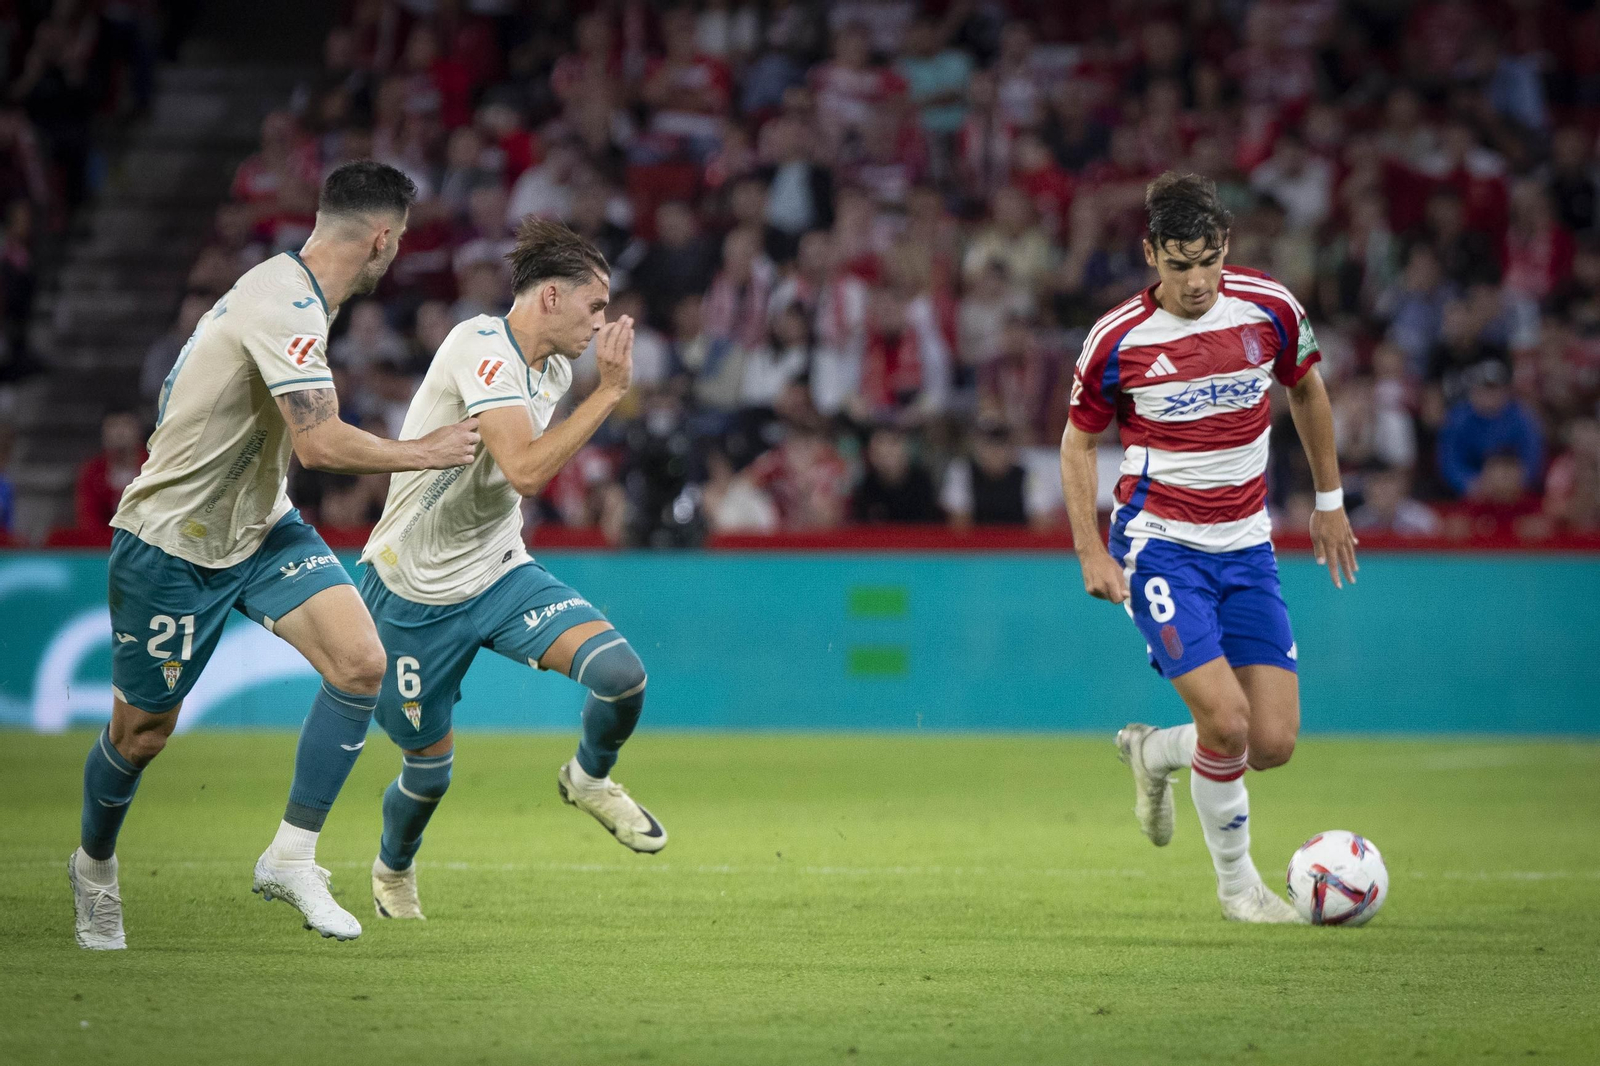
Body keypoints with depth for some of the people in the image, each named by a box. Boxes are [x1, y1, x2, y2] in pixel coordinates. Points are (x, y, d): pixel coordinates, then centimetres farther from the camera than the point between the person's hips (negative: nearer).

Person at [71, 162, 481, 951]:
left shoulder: (289, 289, 2)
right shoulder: (286, 308, -27)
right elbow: (320, 444, -33)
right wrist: (426, 452, -22)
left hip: (258, 526, 8)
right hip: (171, 543, -8)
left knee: (361, 661, -13)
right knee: (142, 733, 7)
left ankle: (290, 857, -4)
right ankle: (94, 865, 36)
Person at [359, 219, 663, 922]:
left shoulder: (554, 369, 4)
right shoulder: (481, 348, -22)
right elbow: (525, 469, -34)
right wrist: (610, 390, -30)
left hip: (500, 574, 6)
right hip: (416, 592, -6)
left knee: (620, 674, -17)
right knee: (431, 766, 6)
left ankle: (588, 779, 14)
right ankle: (394, 868, 40)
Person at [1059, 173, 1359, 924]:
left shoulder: (1268, 309, -4)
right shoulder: (1117, 340, -10)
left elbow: (1306, 389, 16)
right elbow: (1078, 441, 3)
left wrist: (1329, 500, 20)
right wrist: (1091, 554, -5)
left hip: (1246, 549, 4)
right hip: (1160, 545, -4)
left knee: (1273, 743, -4)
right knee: (1227, 719, -20)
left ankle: (1152, 753, 28)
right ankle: (1236, 882, 4)